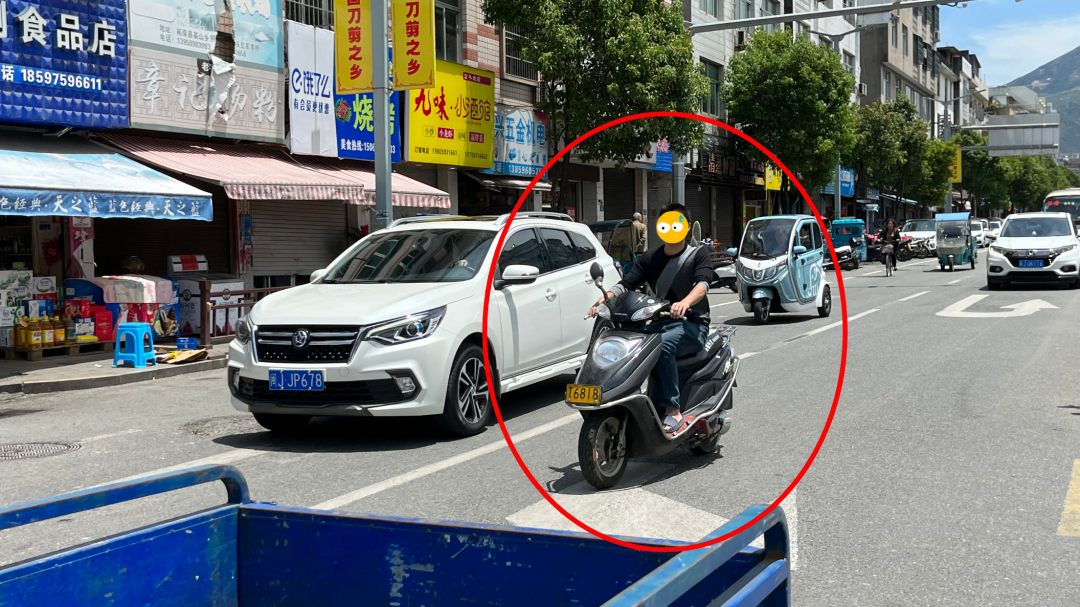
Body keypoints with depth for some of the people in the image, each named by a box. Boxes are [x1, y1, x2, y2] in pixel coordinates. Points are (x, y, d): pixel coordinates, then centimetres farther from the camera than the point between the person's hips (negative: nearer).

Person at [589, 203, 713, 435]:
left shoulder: (699, 254, 5)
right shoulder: (650, 259, 18)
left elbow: (703, 283, -15)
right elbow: (625, 284, 8)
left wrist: (686, 302, -39)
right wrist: (603, 300, -15)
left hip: (691, 324, -5)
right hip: (659, 323, 5)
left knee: (662, 346, -37)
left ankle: (673, 412, -35)